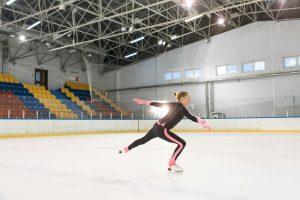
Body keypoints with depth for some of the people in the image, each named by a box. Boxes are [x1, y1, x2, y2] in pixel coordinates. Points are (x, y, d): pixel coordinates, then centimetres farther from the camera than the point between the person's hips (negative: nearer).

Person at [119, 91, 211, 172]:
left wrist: (143, 102, 16)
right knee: (182, 143, -5)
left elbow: (158, 104, 12)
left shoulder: (174, 104, 9)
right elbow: (192, 117, -27)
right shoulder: (181, 108, -14)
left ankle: (125, 149, 48)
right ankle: (172, 164, 6)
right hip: (162, 130, -9)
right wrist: (204, 123, -32)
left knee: (144, 139, 30)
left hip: (157, 126, 9)